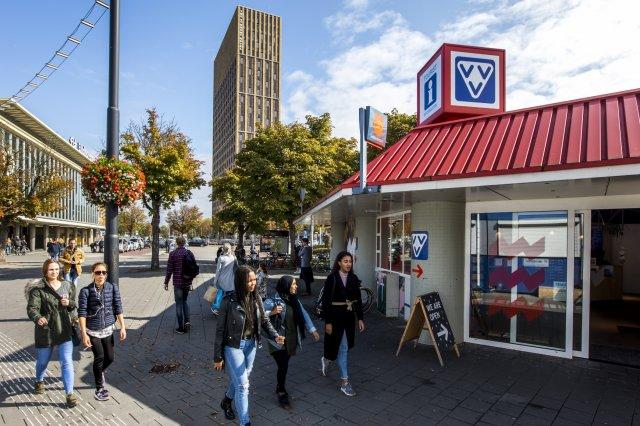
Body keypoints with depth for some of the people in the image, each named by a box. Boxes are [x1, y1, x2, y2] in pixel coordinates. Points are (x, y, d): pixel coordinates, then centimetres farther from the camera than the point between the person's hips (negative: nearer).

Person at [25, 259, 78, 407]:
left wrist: (69, 303, -9)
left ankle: (69, 394, 2)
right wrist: (37, 318, -40)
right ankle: (39, 381, 53)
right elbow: (32, 308, -19)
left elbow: (74, 305, 14)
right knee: (42, 360, 20)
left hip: (65, 330, 1)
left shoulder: (68, 286, 3)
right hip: (45, 331, -1)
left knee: (67, 362, -5)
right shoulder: (38, 289, -10)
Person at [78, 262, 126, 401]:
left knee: (109, 358, 8)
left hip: (108, 329, 3)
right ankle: (99, 388, 18)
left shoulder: (113, 288, -3)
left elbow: (118, 308, -2)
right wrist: (84, 334, -15)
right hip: (92, 331, -3)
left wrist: (123, 327, -5)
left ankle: (100, 372, 43)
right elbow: (82, 313, -11)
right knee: (99, 357, -2)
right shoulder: (86, 291, -10)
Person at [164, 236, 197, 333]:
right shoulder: (190, 253, 1)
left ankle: (181, 327, 10)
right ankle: (187, 321, 9)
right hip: (187, 282, 3)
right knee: (185, 301, 22)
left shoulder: (173, 254, -9)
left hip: (177, 282, -3)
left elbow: (169, 269, -8)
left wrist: (166, 282, 3)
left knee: (179, 304, 5)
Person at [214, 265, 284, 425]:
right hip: (233, 346, -5)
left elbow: (264, 321, 1)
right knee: (243, 385, -2)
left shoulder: (256, 298, -6)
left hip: (251, 344, 5)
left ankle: (226, 402, 52)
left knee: (238, 379, 23)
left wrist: (276, 336, -17)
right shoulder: (229, 301, -20)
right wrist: (217, 356, -9)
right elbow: (220, 329, -13)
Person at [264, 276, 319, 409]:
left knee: (284, 365, 15)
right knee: (283, 366, -4)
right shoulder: (272, 301, -15)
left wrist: (312, 330, 9)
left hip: (291, 341, 6)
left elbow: (304, 315, 12)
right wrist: (272, 312, -34)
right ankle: (282, 393, 15)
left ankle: (279, 387, 37)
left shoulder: (295, 301, 5)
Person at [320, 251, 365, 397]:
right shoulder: (332, 278, -12)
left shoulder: (354, 278, 3)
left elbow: (358, 299, 8)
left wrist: (360, 318, 4)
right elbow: (325, 301, -12)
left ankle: (326, 360, 45)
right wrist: (328, 322, -13)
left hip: (349, 316, 5)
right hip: (336, 316, -5)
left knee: (344, 346, 15)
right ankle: (345, 382, 12)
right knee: (343, 348, 0)